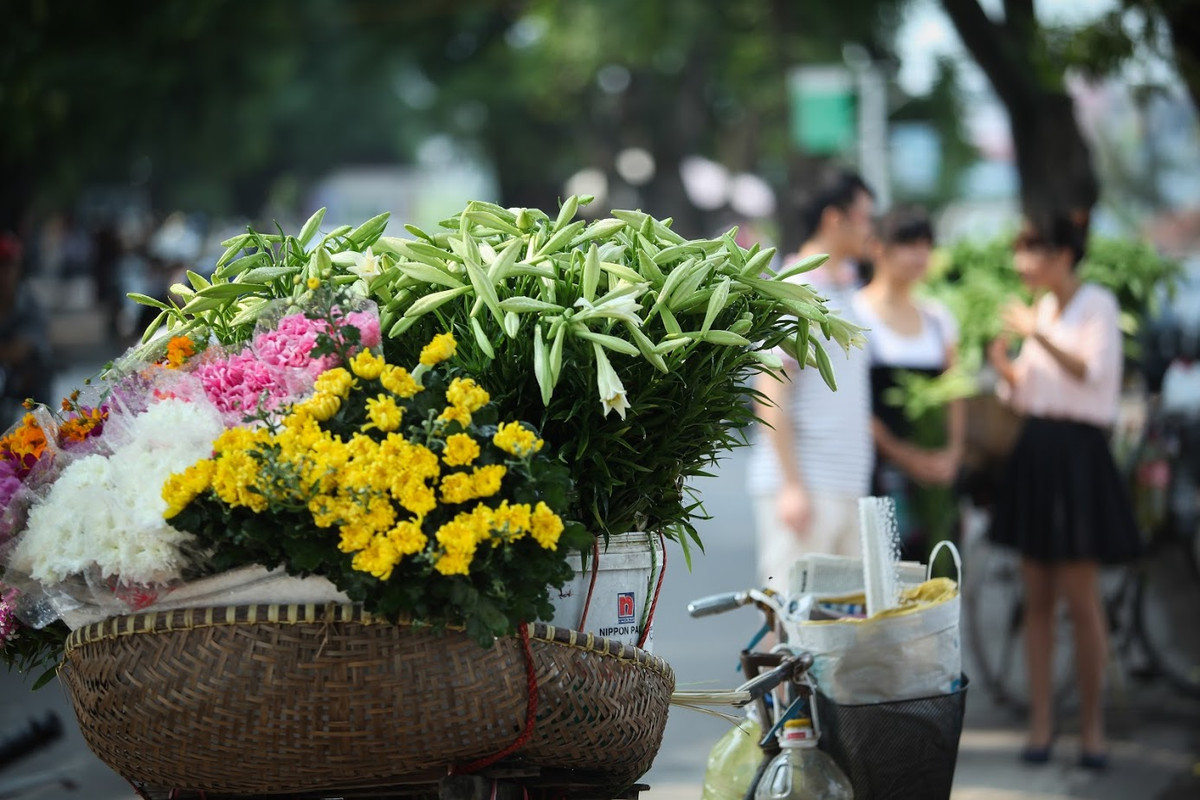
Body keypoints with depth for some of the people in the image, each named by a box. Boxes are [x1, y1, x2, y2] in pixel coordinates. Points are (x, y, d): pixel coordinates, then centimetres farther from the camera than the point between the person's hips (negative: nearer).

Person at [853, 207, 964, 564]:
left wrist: (953, 452, 3)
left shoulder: (937, 317, 16)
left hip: (935, 473, 6)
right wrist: (902, 454, -13)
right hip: (883, 468, -6)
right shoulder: (857, 313, -3)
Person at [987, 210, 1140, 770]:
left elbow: (1094, 372, -20)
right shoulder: (1040, 309, 14)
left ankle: (1091, 724, 4)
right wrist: (1002, 362, 0)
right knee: (1037, 598, 6)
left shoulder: (1096, 304, -6)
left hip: (1077, 453, -7)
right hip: (1035, 450, 7)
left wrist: (1039, 334, -20)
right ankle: (1040, 721, 10)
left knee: (1080, 597, -5)